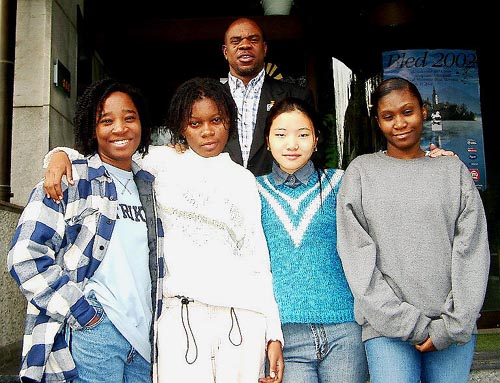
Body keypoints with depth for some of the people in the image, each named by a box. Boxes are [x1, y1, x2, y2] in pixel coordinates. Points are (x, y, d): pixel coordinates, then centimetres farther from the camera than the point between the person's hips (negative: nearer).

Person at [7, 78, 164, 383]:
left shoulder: (149, 186, 15)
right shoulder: (69, 180, -2)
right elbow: (26, 256, -10)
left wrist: (155, 321, 14)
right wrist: (81, 313, -12)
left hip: (143, 336, 6)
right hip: (92, 332, -5)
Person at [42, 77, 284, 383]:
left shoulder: (244, 179, 13)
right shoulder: (162, 161, 9)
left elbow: (258, 259, 11)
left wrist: (274, 334, 6)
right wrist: (61, 155, -2)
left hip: (242, 316, 2)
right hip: (180, 314, -1)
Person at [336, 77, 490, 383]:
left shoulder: (454, 170, 9)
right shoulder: (361, 171, 5)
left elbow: (473, 251, 3)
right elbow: (356, 254, -3)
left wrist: (452, 325, -7)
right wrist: (410, 324, -8)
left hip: (455, 326, 2)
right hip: (388, 326, -1)